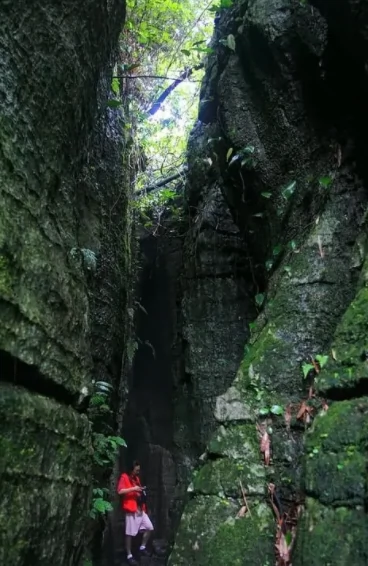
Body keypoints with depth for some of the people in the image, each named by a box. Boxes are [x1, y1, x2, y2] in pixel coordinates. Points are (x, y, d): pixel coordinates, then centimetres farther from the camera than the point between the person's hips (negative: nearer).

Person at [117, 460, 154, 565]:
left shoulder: (136, 478, 17)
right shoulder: (124, 477, -8)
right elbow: (120, 491, -20)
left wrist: (141, 491, 8)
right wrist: (133, 489, -22)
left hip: (141, 509, 8)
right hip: (131, 509, -8)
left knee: (149, 528, 8)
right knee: (129, 533, -2)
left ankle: (142, 548, 23)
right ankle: (129, 556, 11)